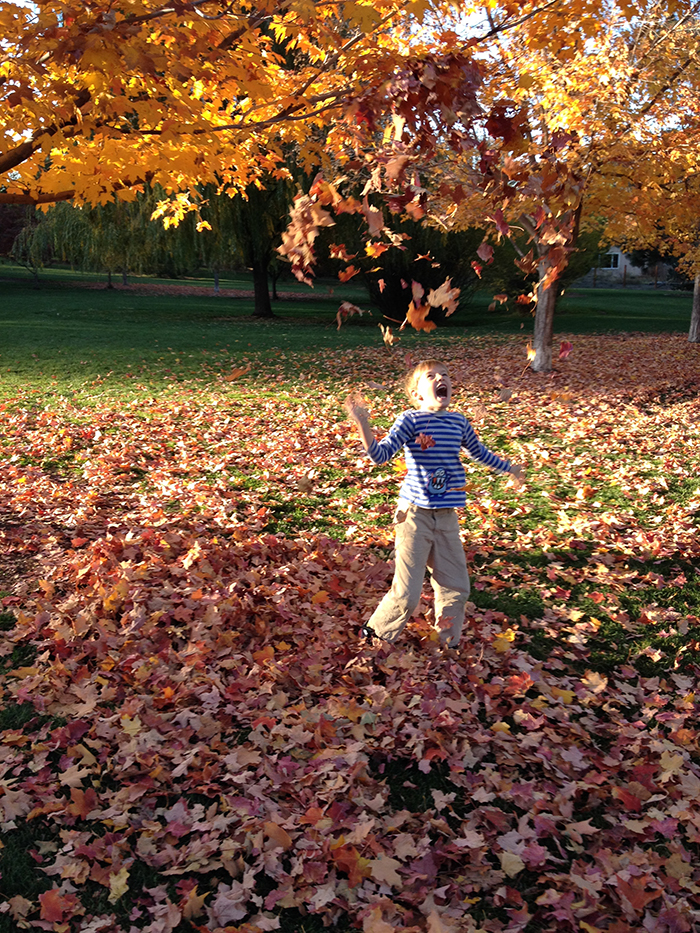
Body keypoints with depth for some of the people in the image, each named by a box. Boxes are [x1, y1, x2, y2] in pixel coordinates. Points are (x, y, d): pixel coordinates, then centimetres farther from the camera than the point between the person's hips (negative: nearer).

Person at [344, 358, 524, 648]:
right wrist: (363, 424, -35)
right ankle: (376, 634, 21)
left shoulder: (458, 422, 6)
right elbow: (380, 455, -19)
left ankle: (449, 645, 32)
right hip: (416, 515, -5)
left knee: (456, 587, 11)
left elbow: (479, 452, 25)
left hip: (447, 517, 5)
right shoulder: (410, 420, -10)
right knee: (406, 593, -5)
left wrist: (508, 468, 38)